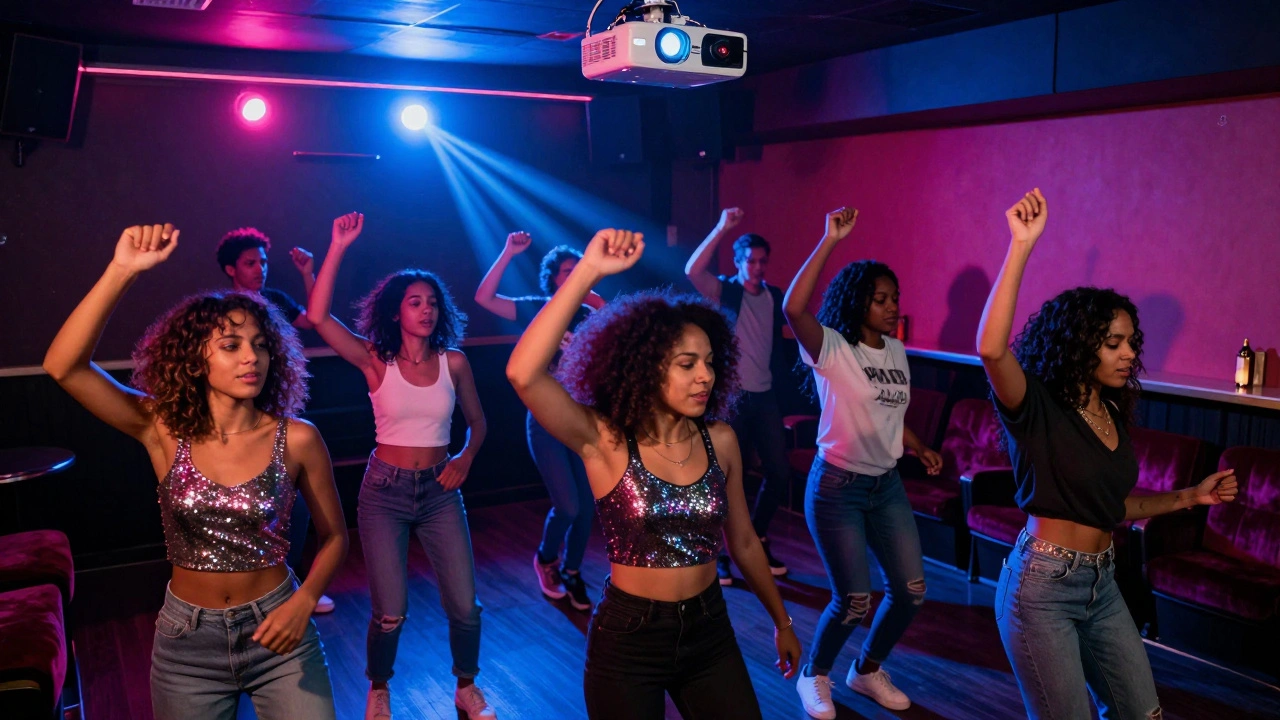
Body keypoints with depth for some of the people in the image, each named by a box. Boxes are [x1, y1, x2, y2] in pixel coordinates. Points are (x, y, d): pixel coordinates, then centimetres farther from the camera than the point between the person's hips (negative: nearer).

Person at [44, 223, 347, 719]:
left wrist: (304, 601, -17)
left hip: (276, 634, -1)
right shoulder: (164, 429, -9)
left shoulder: (296, 439, -12)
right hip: (186, 640, 1)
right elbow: (63, 366, -20)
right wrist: (122, 271, -28)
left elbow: (333, 535, 0)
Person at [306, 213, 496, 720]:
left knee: (464, 605, -1)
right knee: (390, 613, -1)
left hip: (439, 491, 2)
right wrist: (338, 248, -22)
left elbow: (477, 421, 13)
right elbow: (318, 316, -21)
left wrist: (465, 459, -5)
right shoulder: (375, 361, -7)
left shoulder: (453, 362, -1)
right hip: (385, 491, -2)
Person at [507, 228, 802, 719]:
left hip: (710, 633, 3)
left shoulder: (719, 440, -5)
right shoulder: (604, 439, -15)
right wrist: (587, 272, -34)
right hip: (627, 640, -3)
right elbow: (524, 374, -32)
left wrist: (781, 622, 18)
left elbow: (743, 542, 8)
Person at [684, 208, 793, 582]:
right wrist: (723, 228, -30)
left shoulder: (774, 296, 8)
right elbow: (692, 270, -26)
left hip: (765, 396, 5)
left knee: (778, 472, 7)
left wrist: (782, 382, 10)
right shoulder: (725, 291, -7)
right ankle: (717, 554, 15)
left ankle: (757, 542, 27)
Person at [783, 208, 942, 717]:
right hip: (837, 487, -7)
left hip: (887, 484, 7)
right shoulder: (831, 348, -15)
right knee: (853, 601, -3)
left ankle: (868, 671, 32)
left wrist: (920, 448, -2)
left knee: (910, 591, 7)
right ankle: (814, 676, 26)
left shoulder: (896, 351, 5)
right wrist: (829, 241, -34)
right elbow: (794, 308, -35)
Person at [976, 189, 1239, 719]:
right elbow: (991, 349, -37)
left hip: (1102, 585, 7)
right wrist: (1021, 246, -37)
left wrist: (1190, 497, 10)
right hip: (1043, 585, -7)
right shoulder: (1037, 409, -15)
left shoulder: (1113, 413, 8)